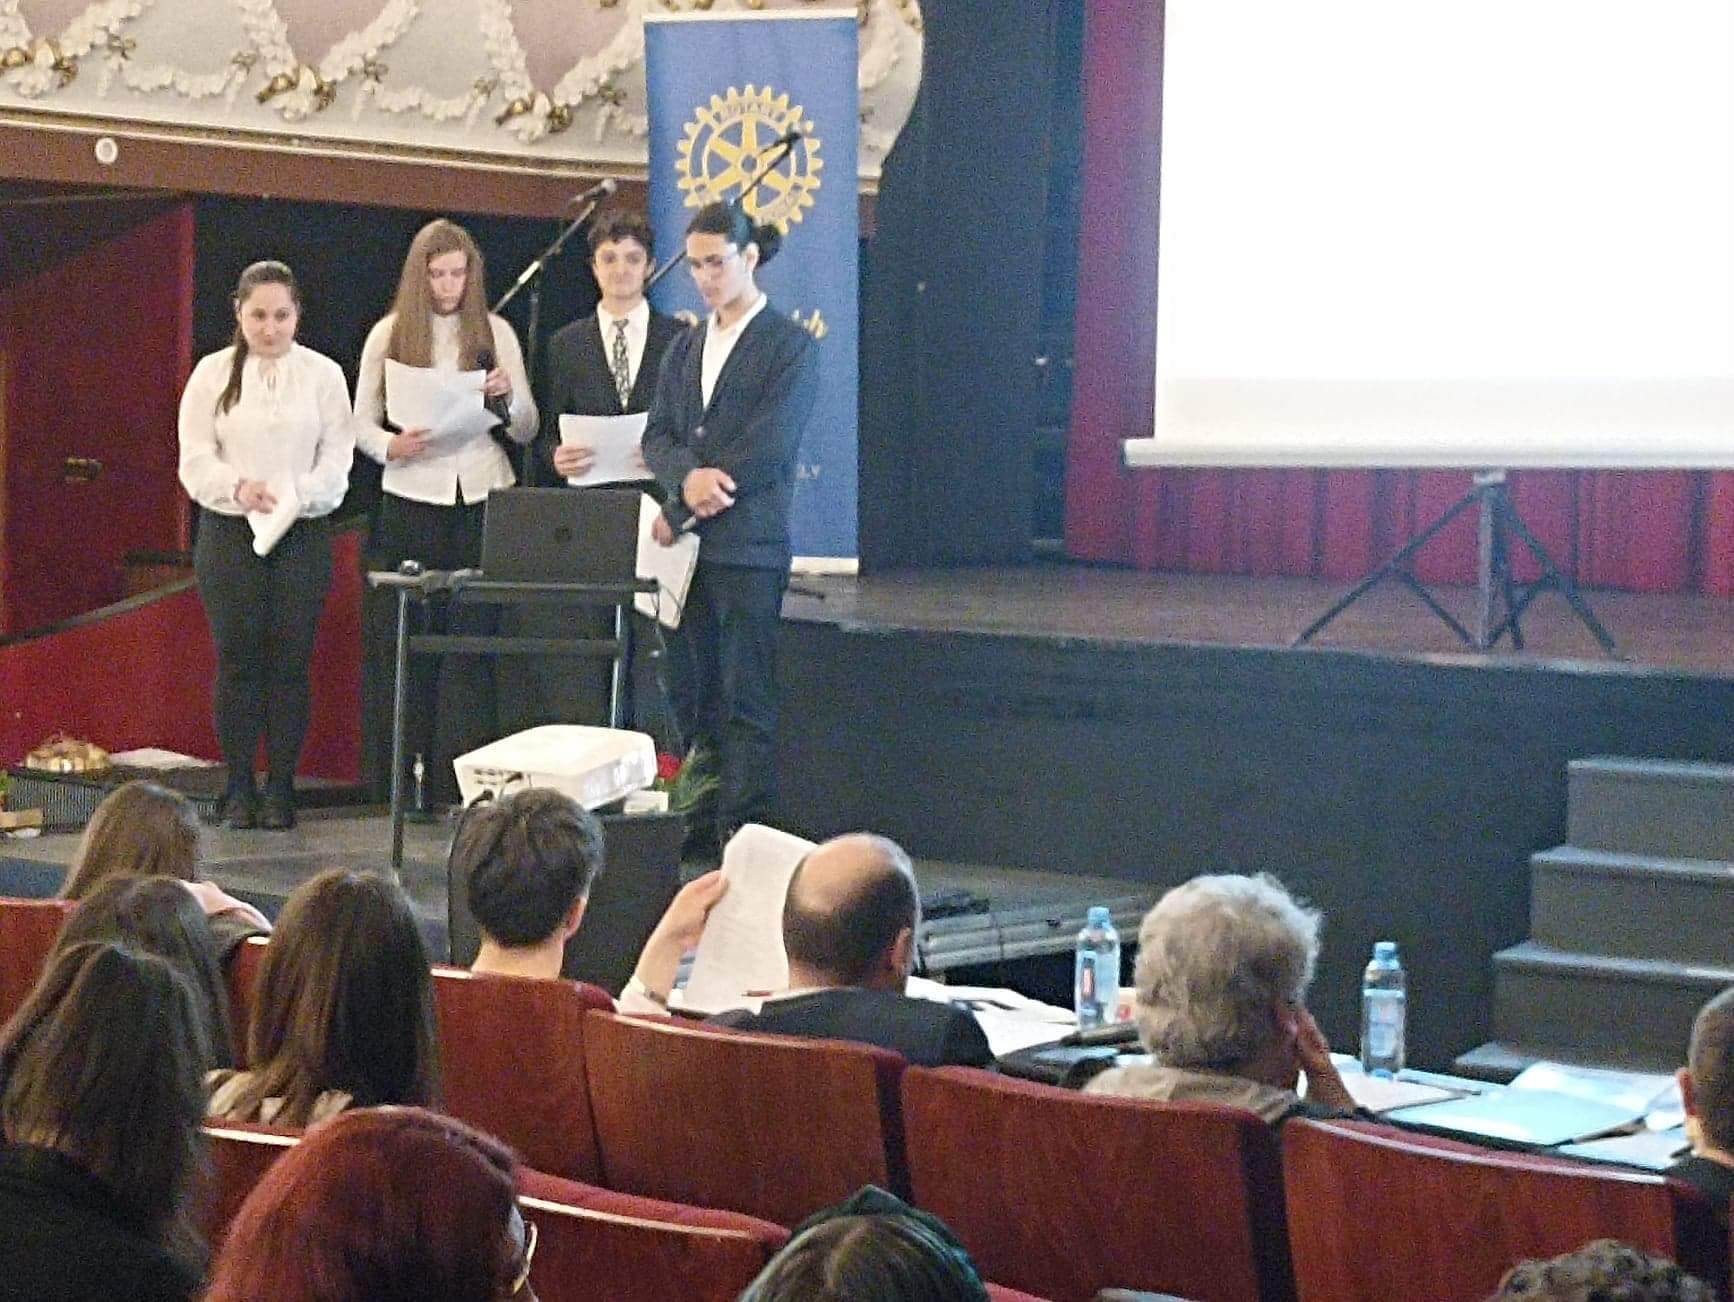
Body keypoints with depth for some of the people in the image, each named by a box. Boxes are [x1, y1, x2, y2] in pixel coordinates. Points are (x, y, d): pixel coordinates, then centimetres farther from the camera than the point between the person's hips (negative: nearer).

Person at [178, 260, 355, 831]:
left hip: (303, 533, 0)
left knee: (290, 661, -1)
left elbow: (338, 458, 1)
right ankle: (238, 787, 7)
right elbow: (195, 459, 1)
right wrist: (238, 486, -18)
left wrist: (299, 496, -17)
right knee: (237, 659, -1)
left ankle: (281, 787, 6)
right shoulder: (212, 374, 6)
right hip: (229, 533, 0)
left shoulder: (323, 374, 6)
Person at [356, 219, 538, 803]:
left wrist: (508, 397, -11)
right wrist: (391, 446, -14)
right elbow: (362, 423, 8)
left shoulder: (494, 332, 8)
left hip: (483, 498, 0)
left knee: (473, 638, -4)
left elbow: (526, 430, 10)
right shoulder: (389, 335, 6)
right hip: (412, 500, 0)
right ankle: (413, 779, 8)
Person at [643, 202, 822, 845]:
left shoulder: (789, 346, -2)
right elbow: (657, 434, 11)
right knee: (691, 693, 6)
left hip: (748, 548, -6)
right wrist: (686, 476, -14)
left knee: (746, 699, -5)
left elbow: (770, 446, -11)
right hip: (686, 547, 6)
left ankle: (744, 834, -4)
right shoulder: (686, 346, 18)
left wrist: (682, 510, -10)